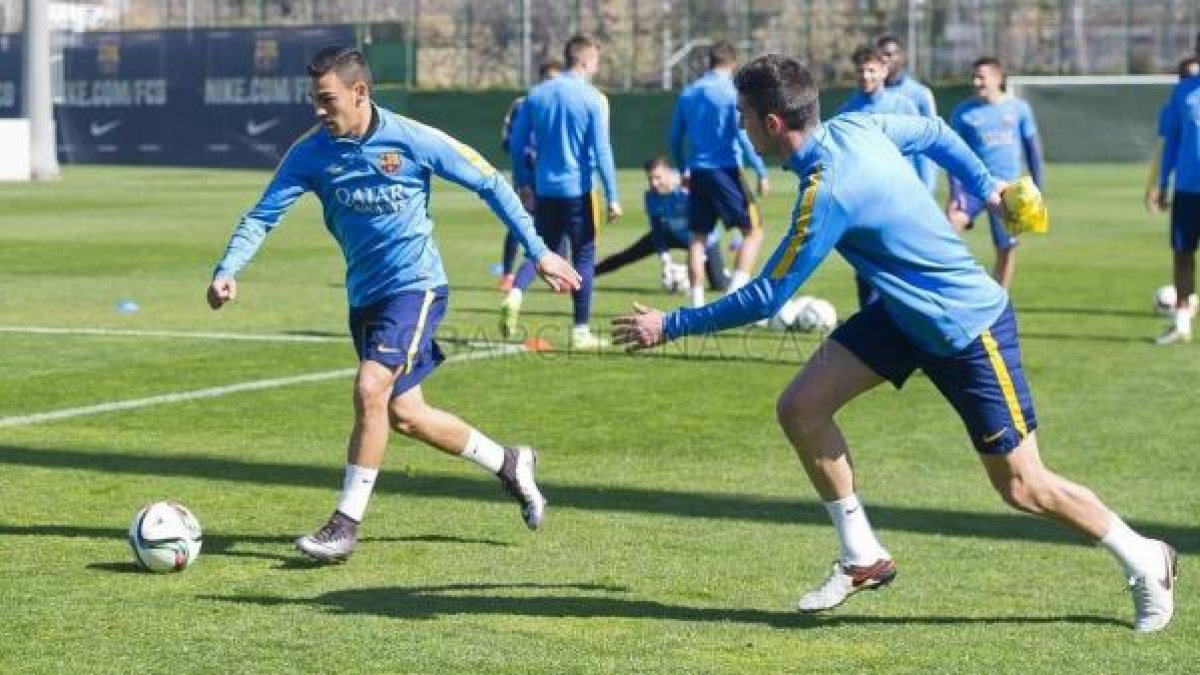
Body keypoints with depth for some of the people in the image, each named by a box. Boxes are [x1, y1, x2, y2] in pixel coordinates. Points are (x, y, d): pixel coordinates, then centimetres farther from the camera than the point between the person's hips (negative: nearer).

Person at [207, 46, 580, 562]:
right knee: (404, 414, 10)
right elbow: (263, 215, -8)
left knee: (370, 390, -22)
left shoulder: (414, 141, -15)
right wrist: (226, 272, -25)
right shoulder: (310, 153, -6)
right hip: (364, 296, 6)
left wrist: (539, 253, -4)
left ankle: (346, 524, -12)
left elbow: (490, 185, -5)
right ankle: (510, 464, 32)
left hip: (414, 287, -6)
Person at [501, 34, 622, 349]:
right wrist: (612, 197, -8)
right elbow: (602, 151, -12)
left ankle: (515, 293, -12)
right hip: (578, 190, -4)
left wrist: (524, 184, 18)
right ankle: (581, 331, 7)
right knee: (584, 256, 6)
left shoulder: (536, 94, 5)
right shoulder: (594, 99, -9)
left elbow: (517, 142, 8)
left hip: (544, 189, 4)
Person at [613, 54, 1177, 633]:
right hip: (903, 313, 9)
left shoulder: (828, 191, -30)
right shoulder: (854, 127, -5)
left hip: (969, 329, -9)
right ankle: (862, 558, 8)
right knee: (800, 408, -3)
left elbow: (765, 299, -25)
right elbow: (933, 132, 13)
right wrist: (984, 185, 23)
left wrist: (671, 325, -18)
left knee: (1021, 487, 1)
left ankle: (1146, 562, 21)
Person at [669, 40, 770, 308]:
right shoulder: (732, 91, -7)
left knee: (698, 236, 10)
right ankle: (734, 293, -13)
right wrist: (761, 172, -8)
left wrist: (684, 170, 27)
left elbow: (675, 137, 14)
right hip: (725, 171, -5)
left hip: (697, 173, 5)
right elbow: (744, 135, -12)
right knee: (753, 231, 3)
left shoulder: (688, 93, 9)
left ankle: (697, 304, 7)